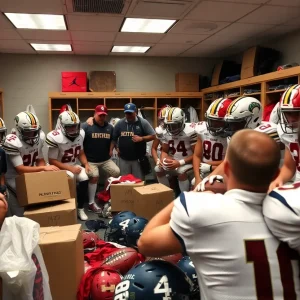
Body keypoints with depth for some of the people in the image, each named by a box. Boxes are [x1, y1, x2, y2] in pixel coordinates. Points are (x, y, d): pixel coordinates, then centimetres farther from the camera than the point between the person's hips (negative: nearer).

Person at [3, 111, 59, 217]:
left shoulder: (39, 137, -6)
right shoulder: (12, 143, -26)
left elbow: (40, 160, 1)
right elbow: (20, 169, -27)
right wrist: (44, 168, -32)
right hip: (14, 182, -6)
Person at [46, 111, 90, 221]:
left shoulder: (80, 134, -4)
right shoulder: (55, 138, -22)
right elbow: (52, 161, -18)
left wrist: (86, 164, -8)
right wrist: (71, 169, -23)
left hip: (75, 165, 5)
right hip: (60, 168, -5)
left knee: (84, 179, -21)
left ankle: (80, 208, -1)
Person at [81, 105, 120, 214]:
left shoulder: (110, 127, 8)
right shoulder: (86, 126, -10)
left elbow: (112, 140, 24)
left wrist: (111, 150, 10)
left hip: (106, 160, 6)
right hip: (90, 160, -5)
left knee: (116, 172, -6)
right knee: (94, 176, -23)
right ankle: (91, 203, -9)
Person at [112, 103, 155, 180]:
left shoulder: (143, 122, -4)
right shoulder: (120, 123, 4)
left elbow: (153, 136, -3)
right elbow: (114, 138, 15)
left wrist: (141, 138, -16)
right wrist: (117, 147, 2)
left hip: (138, 159, -2)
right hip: (124, 159, 3)